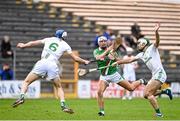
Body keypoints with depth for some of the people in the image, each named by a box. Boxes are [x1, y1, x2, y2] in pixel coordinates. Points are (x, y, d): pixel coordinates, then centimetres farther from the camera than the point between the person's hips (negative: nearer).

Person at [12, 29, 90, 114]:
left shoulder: (49, 40, 22)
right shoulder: (65, 45, 17)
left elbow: (33, 43, 30)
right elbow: (75, 58, 17)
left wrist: (23, 45, 47)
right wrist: (85, 62, 35)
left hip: (42, 63, 0)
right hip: (53, 66, 0)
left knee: (26, 81, 7)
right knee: (59, 87, 18)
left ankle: (21, 97, -18)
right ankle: (63, 105, 1)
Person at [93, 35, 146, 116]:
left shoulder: (112, 50, -5)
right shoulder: (96, 51, -3)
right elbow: (98, 58, -27)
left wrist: (114, 57, -25)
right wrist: (107, 50, -32)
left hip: (114, 74, -1)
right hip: (104, 76, 1)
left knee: (131, 88, 4)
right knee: (99, 92, -22)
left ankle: (141, 82, 35)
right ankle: (102, 111, -11)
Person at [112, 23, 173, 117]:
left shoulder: (152, 48, -2)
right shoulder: (141, 54, 18)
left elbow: (157, 41, -22)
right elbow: (130, 60, 23)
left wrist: (156, 32, -40)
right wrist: (117, 62, 21)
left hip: (160, 74, -9)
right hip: (154, 76, 9)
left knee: (148, 93, -16)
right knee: (146, 95, 6)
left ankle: (158, 113, -13)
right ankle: (165, 91, 16)